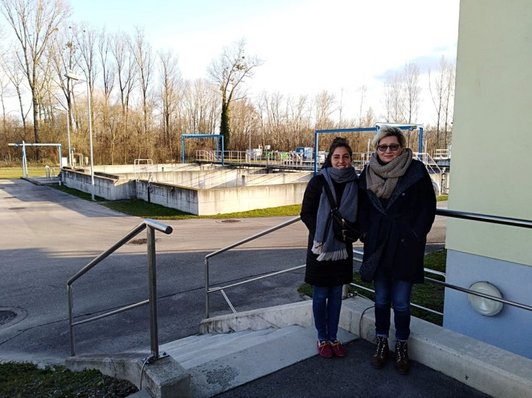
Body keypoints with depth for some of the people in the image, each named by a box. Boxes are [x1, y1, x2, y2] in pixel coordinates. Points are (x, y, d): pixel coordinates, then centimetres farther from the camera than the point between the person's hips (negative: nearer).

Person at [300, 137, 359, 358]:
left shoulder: (355, 183, 1)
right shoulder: (319, 181, -9)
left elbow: (359, 214, 11)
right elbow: (306, 213, -7)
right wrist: (322, 234, -15)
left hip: (342, 247, 3)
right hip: (321, 247, -3)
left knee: (336, 294, 13)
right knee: (320, 294, 6)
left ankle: (333, 337, 27)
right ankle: (322, 338, 23)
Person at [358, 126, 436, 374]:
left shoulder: (416, 171, -7)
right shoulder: (368, 173, 3)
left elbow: (428, 207, -3)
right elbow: (362, 207, 13)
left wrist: (415, 236, -8)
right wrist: (365, 233, 4)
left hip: (405, 246, -3)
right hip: (377, 245, 3)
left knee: (401, 302, 4)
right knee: (381, 299, 13)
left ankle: (401, 347, 25)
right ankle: (381, 343, 29)